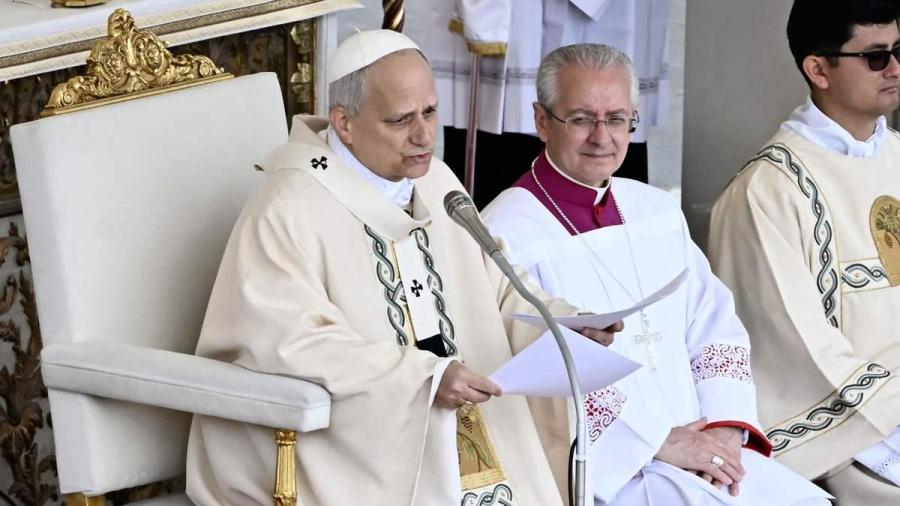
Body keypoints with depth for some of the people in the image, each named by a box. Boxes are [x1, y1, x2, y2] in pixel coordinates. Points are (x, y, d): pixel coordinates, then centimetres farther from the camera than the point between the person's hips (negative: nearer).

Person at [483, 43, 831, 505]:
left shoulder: (657, 211, 15)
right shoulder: (507, 237, -7)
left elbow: (716, 328, 14)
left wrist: (725, 426, -4)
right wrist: (659, 442, -16)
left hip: (700, 448, 6)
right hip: (598, 466, -6)